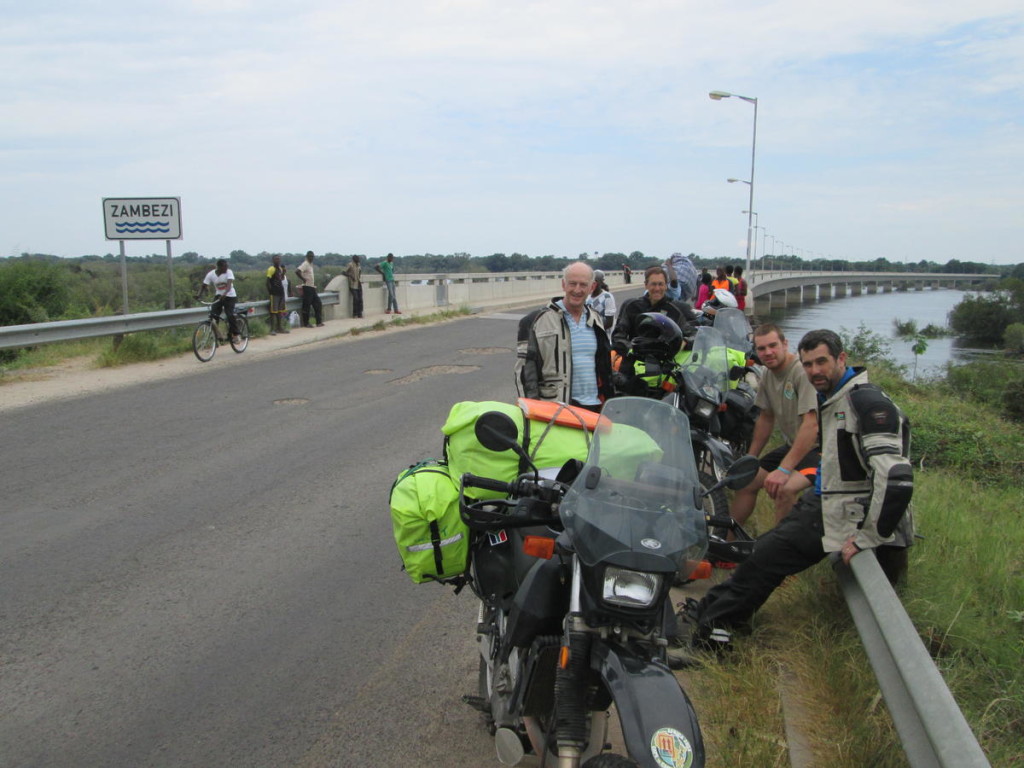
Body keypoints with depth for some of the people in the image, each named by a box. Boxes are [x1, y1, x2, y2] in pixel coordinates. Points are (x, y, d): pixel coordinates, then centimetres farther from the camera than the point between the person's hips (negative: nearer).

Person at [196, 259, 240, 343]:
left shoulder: (229, 272, -18)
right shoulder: (210, 274, -10)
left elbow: (229, 284, -32)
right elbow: (204, 285, -8)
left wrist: (224, 294, -50)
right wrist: (199, 295, -27)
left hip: (229, 297, -3)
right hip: (218, 296, 3)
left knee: (230, 315, -17)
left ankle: (235, 335, -2)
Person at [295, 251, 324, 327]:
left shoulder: (311, 264, 15)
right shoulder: (305, 264, -13)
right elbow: (297, 271, -29)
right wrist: (303, 279, -22)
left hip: (312, 287, 10)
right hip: (307, 287, -10)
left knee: (318, 304, 8)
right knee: (306, 305, -3)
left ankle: (319, 322, 12)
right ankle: (306, 323, 4)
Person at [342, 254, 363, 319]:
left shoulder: (358, 265, 14)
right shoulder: (350, 265, -6)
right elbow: (343, 272, -11)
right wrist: (350, 276, -21)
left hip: (359, 285, 6)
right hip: (353, 285, -6)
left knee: (360, 299, 0)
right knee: (356, 298, -14)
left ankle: (359, 313, 5)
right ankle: (354, 313, -3)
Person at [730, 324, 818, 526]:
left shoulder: (804, 371, -23)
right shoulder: (768, 375, 5)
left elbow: (811, 424, -29)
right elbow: (766, 418, 16)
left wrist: (783, 469, -31)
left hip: (818, 447, -9)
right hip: (792, 446, 9)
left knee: (784, 489, -30)